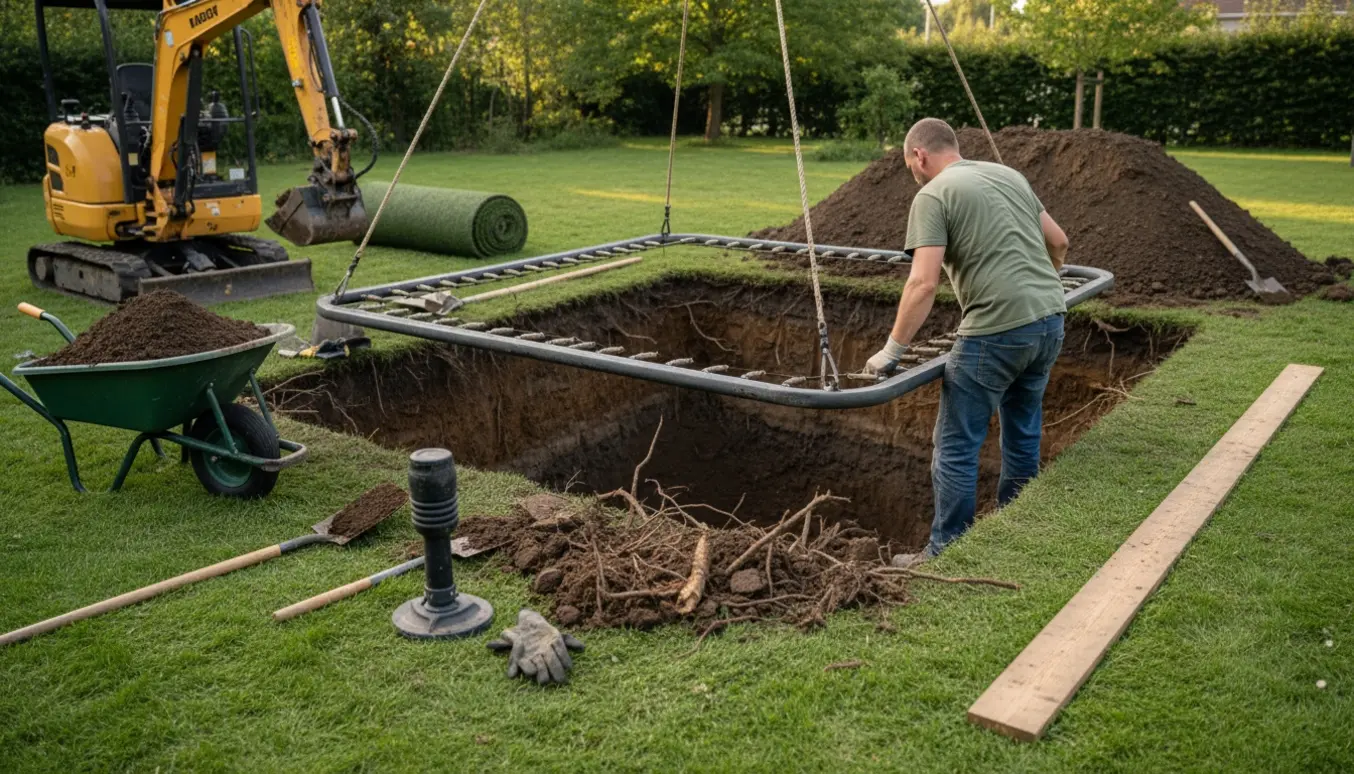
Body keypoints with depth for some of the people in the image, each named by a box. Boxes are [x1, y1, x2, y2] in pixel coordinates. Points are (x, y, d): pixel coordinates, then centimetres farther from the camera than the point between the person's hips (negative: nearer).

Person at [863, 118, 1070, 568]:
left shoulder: (933, 195, -5)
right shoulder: (1008, 175, 18)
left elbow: (923, 284, -15)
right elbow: (1058, 242, 25)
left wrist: (891, 352, -9)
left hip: (998, 330, -8)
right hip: (1050, 319, 8)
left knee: (956, 448, 3)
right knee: (1023, 438, 21)